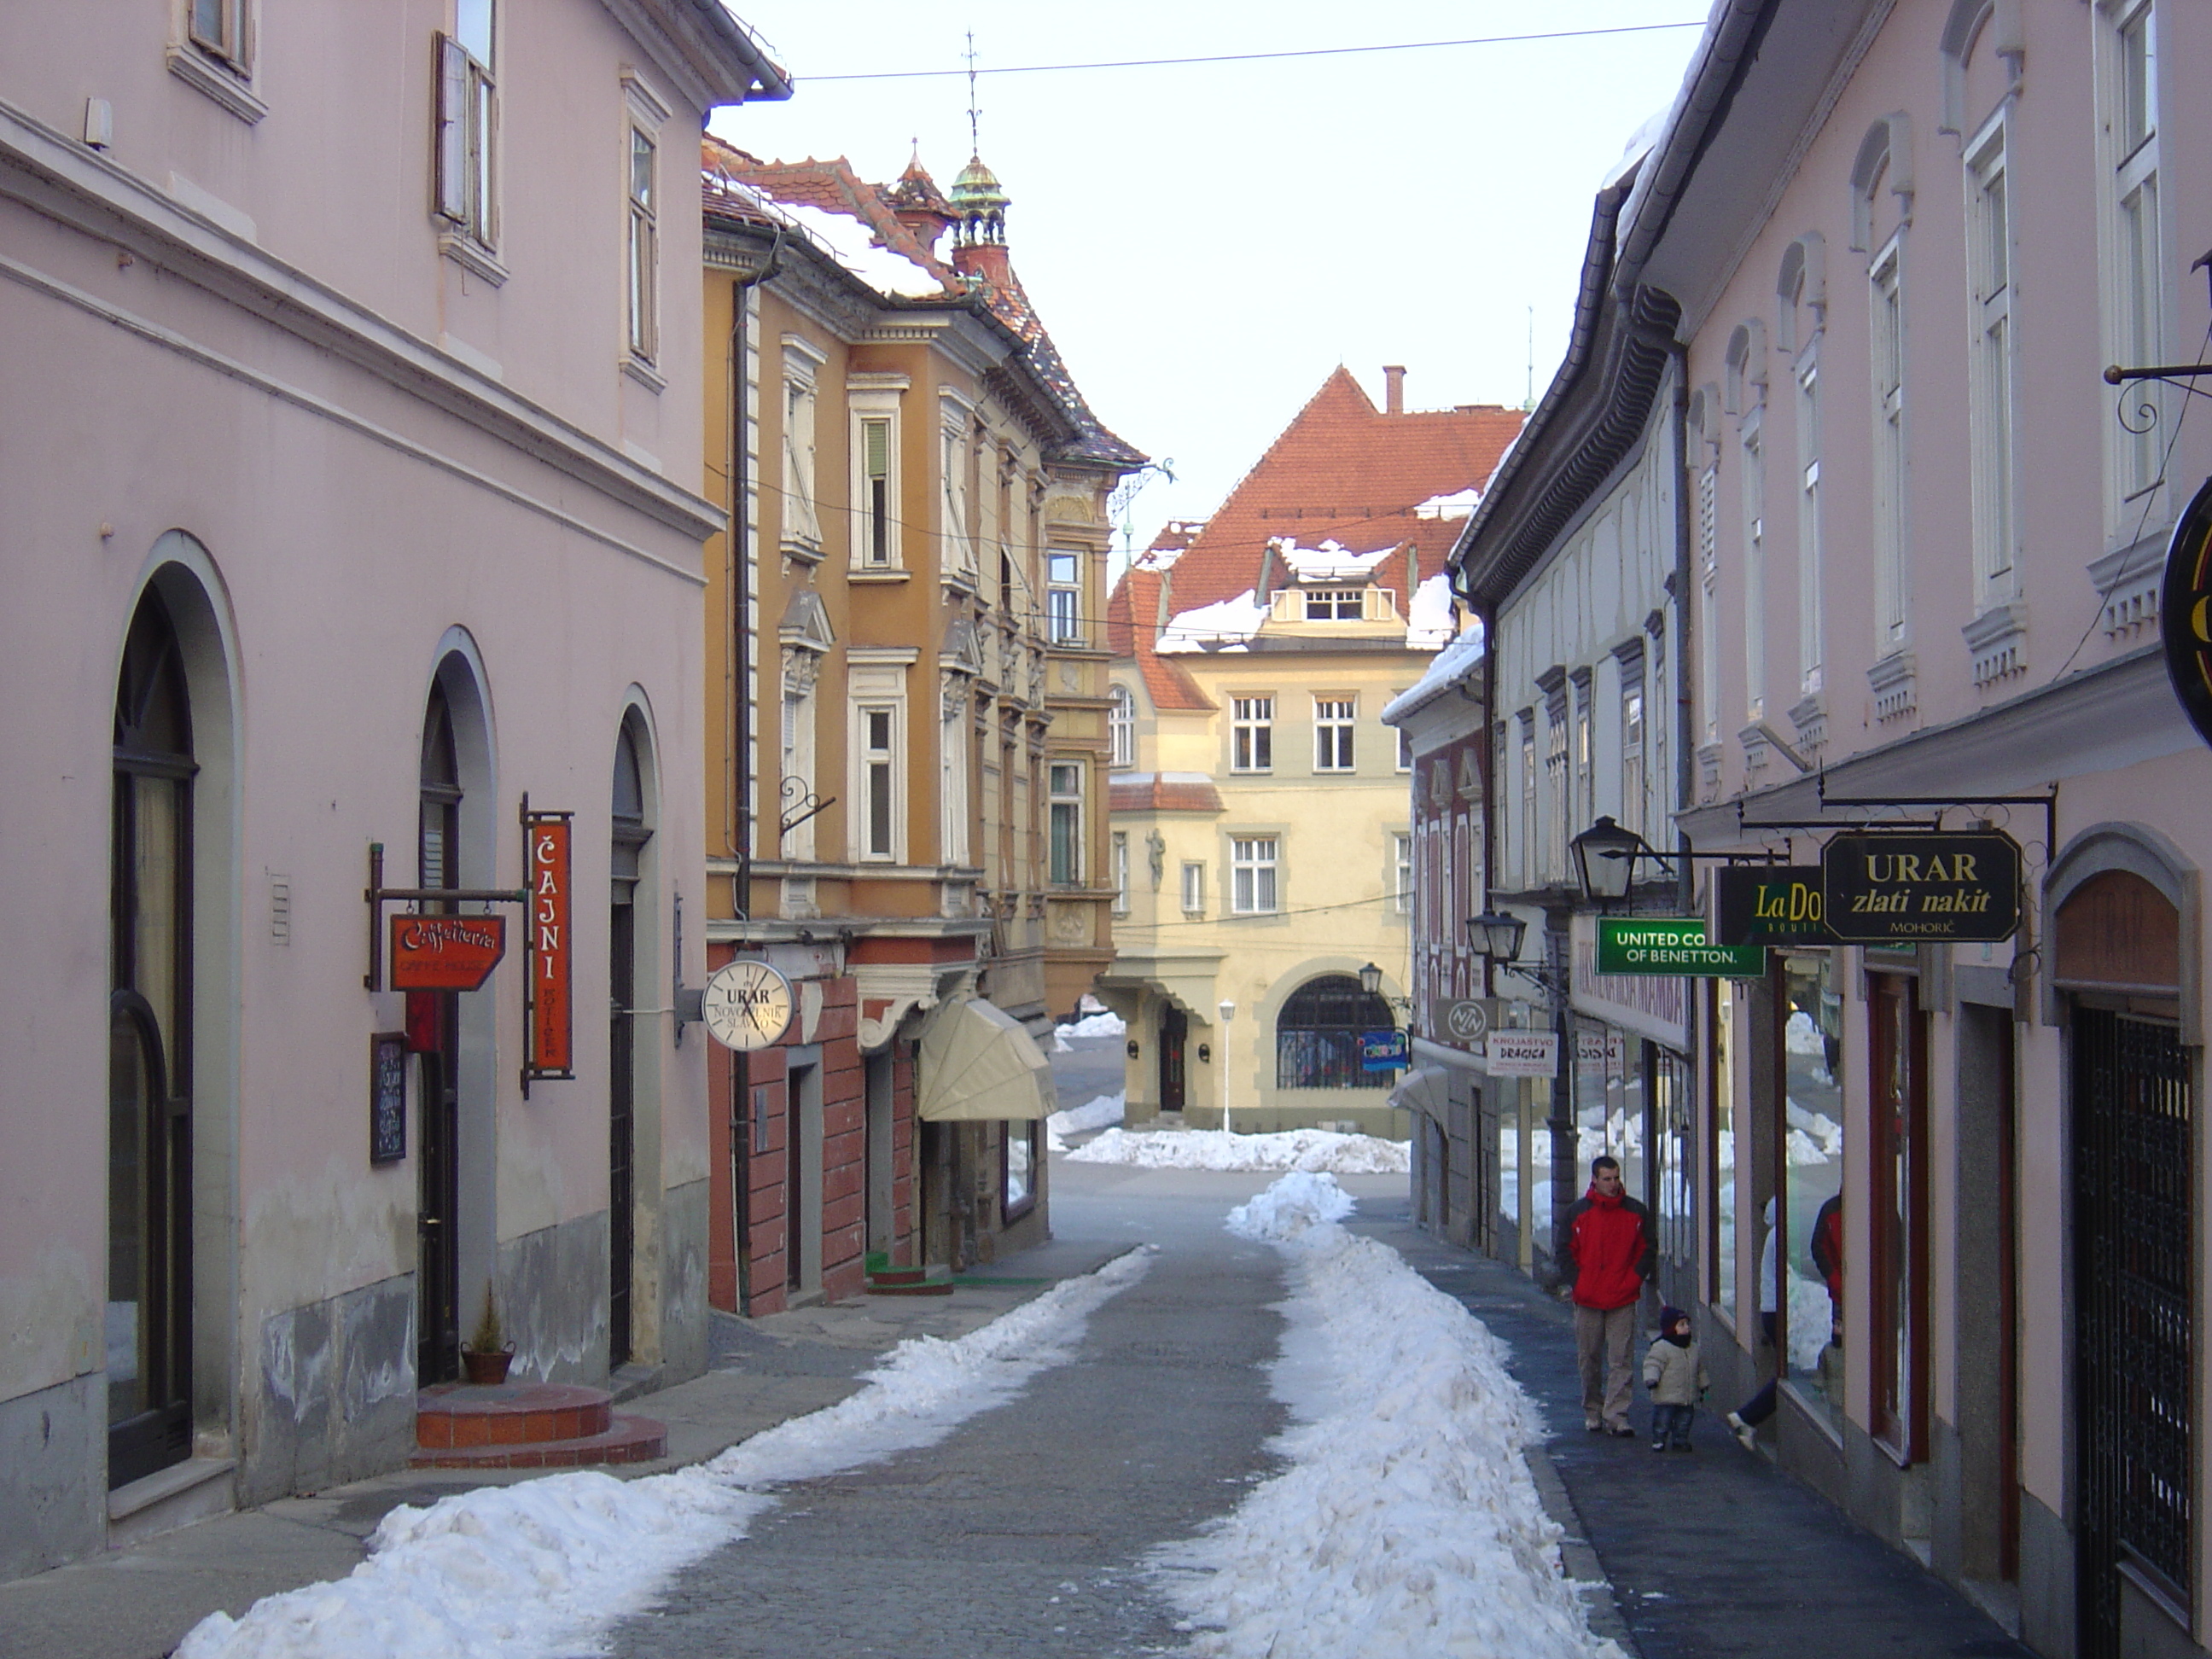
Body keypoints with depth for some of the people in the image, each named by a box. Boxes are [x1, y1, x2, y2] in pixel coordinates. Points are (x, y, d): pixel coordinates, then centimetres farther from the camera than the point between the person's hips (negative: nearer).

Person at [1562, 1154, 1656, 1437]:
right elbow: (1567, 1253, 9)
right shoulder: (1578, 1212, 3)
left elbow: (1648, 1250, 7)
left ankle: (1616, 1415, -7)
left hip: (1623, 1300, -1)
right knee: (1589, 1360, 8)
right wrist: (1577, 1284, -3)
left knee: (1620, 1361, -6)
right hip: (1588, 1301, 1)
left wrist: (1632, 1281, -4)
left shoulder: (1636, 1212, 3)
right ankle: (1592, 1412, 21)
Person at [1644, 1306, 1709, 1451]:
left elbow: (1700, 1368, 21)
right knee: (1662, 1422, 0)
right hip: (1666, 1398, -6)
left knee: (1683, 1422, 13)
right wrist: (1651, 1379, -34)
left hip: (1687, 1398, 6)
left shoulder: (1693, 1348, 10)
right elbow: (1652, 1364, -19)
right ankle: (1658, 1441, 13)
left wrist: (1703, 1385, 26)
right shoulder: (1661, 1348, -13)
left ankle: (1680, 1441, 26)